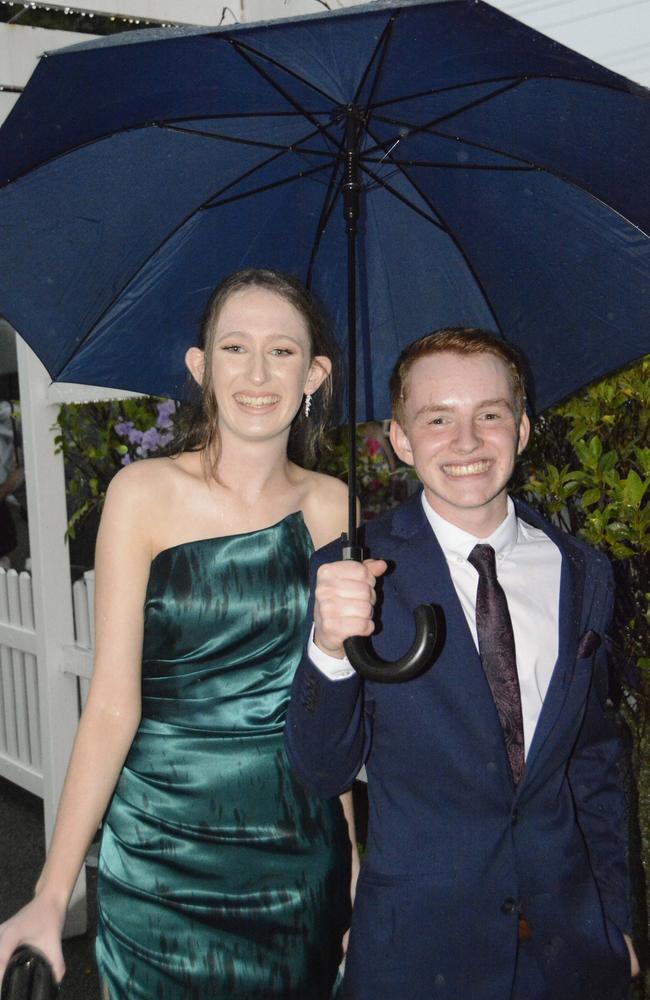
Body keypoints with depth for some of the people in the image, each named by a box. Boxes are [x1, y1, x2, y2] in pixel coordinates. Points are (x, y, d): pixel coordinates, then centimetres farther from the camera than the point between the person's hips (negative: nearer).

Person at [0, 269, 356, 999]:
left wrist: (359, 853, 1)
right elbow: (113, 702, -10)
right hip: (160, 849, -2)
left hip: (300, 854, 3)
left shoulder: (333, 506, 0)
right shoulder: (144, 494, -8)